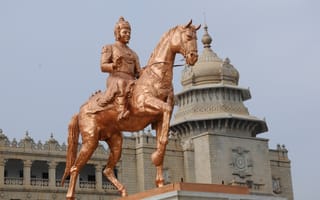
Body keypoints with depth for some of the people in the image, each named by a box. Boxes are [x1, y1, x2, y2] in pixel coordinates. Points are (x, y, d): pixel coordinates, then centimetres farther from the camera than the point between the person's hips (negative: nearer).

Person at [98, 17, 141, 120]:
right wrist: (114, 65, -18)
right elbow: (103, 67, 3)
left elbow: (138, 72, 23)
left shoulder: (133, 53, 30)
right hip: (115, 79, -6)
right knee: (121, 84, -43)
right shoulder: (109, 48, 15)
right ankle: (121, 111, -52)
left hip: (131, 81, 6)